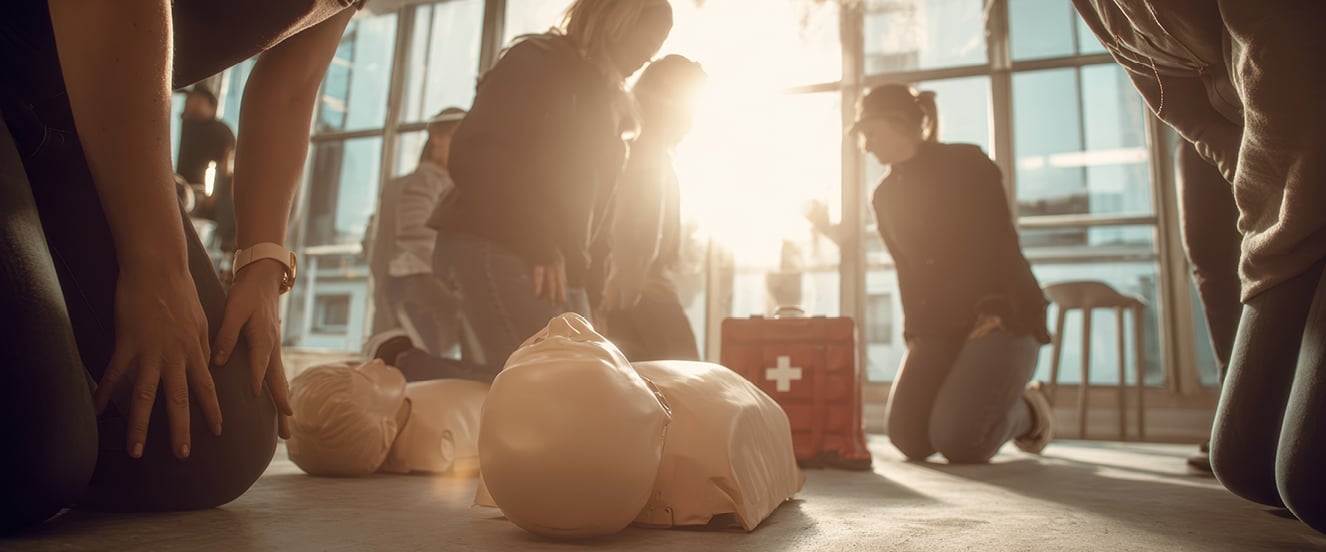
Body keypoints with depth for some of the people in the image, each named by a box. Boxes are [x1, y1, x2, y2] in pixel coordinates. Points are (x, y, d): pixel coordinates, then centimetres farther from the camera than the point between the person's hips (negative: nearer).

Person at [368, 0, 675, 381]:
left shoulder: (607, 100, 23)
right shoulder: (538, 61, -1)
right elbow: (474, 155, -14)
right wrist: (538, 246, -17)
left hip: (560, 265, 9)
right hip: (498, 248, -8)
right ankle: (401, 365, -2)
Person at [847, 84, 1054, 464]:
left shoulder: (965, 163, -2)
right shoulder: (885, 196, 15)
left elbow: (1000, 242, -9)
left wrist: (996, 309, -21)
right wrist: (915, 331, 4)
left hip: (1002, 317, -6)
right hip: (938, 327, 6)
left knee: (957, 440, -22)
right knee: (908, 437, -10)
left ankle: (1027, 412, 11)